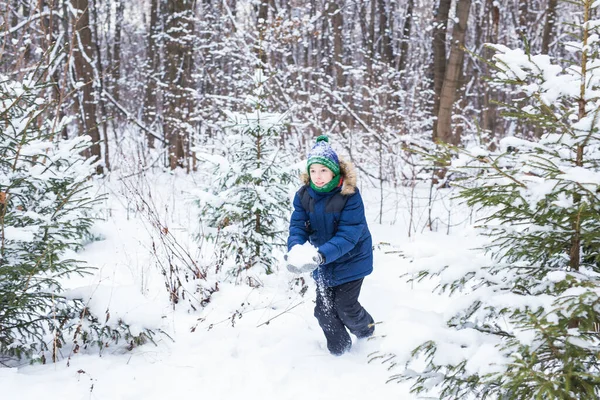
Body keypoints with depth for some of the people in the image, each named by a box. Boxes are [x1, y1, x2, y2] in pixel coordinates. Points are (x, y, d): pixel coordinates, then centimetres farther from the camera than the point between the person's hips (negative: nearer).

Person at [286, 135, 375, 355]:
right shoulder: (304, 195, -8)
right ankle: (340, 350, 30)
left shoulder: (349, 195, -23)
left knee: (344, 306, -4)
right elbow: (297, 227, -12)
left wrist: (322, 255, -43)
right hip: (323, 264, 5)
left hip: (350, 260, -4)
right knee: (323, 309, 6)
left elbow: (348, 235, -29)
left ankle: (365, 328, 31)